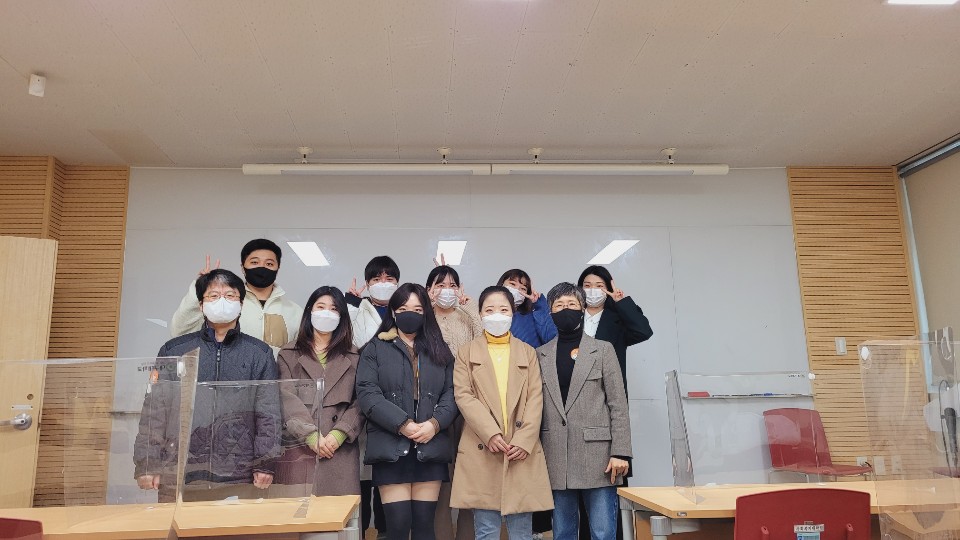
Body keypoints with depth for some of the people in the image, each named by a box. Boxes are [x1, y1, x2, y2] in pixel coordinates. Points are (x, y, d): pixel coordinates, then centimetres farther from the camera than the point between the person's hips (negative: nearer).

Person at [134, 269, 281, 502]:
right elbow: (154, 410, 8)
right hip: (178, 479, 1)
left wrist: (265, 464, -2)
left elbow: (268, 413, 4)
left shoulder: (259, 353, 7)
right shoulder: (173, 350, 10)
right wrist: (147, 464, 2)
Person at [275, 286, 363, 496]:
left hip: (340, 449, 1)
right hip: (297, 449, -1)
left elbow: (360, 402, 5)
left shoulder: (352, 357, 14)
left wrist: (338, 435, -10)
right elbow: (286, 398, -1)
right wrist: (312, 436, -12)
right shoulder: (288, 354, 11)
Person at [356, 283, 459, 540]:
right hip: (391, 448, -2)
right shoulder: (375, 349, 6)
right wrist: (403, 424, -16)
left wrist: (435, 423, -12)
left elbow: (452, 393, 6)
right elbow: (367, 394, -6)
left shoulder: (440, 351, 15)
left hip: (430, 448, 2)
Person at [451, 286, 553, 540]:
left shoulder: (527, 352, 13)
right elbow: (463, 395, -2)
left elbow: (535, 398, 5)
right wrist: (490, 434, -15)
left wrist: (524, 440, -10)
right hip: (481, 450, -1)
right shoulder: (467, 352, 9)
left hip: (522, 450, 1)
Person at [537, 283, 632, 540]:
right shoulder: (540, 355, 9)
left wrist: (620, 452, -7)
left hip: (597, 454, -2)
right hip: (556, 458, 2)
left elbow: (618, 405, 0)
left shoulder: (603, 350, 4)